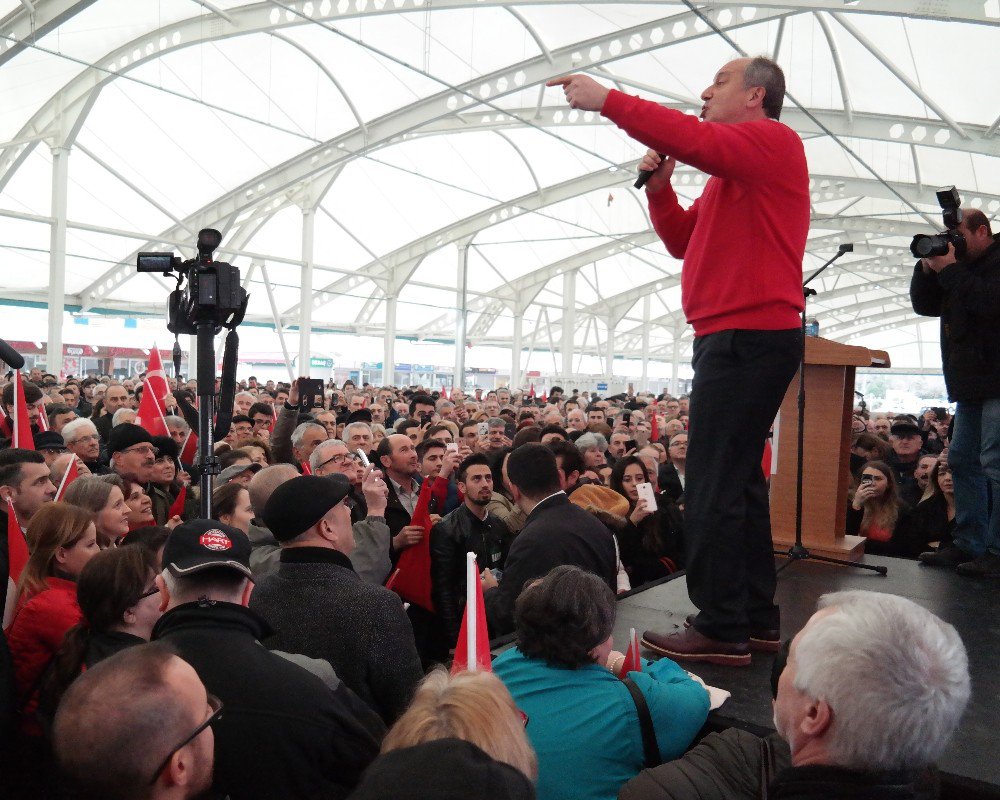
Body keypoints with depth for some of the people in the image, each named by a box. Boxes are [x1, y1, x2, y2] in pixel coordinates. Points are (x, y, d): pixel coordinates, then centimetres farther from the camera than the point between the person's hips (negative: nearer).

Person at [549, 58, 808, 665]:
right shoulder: (733, 170, 26)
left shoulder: (772, 139, -4)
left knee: (714, 486, -11)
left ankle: (722, 630, -6)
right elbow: (685, 242, 24)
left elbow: (692, 139, -22)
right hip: (740, 337, 11)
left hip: (747, 336, -11)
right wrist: (659, 187, 9)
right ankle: (756, 616, 21)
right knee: (739, 480, 13)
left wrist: (608, 100, -16)